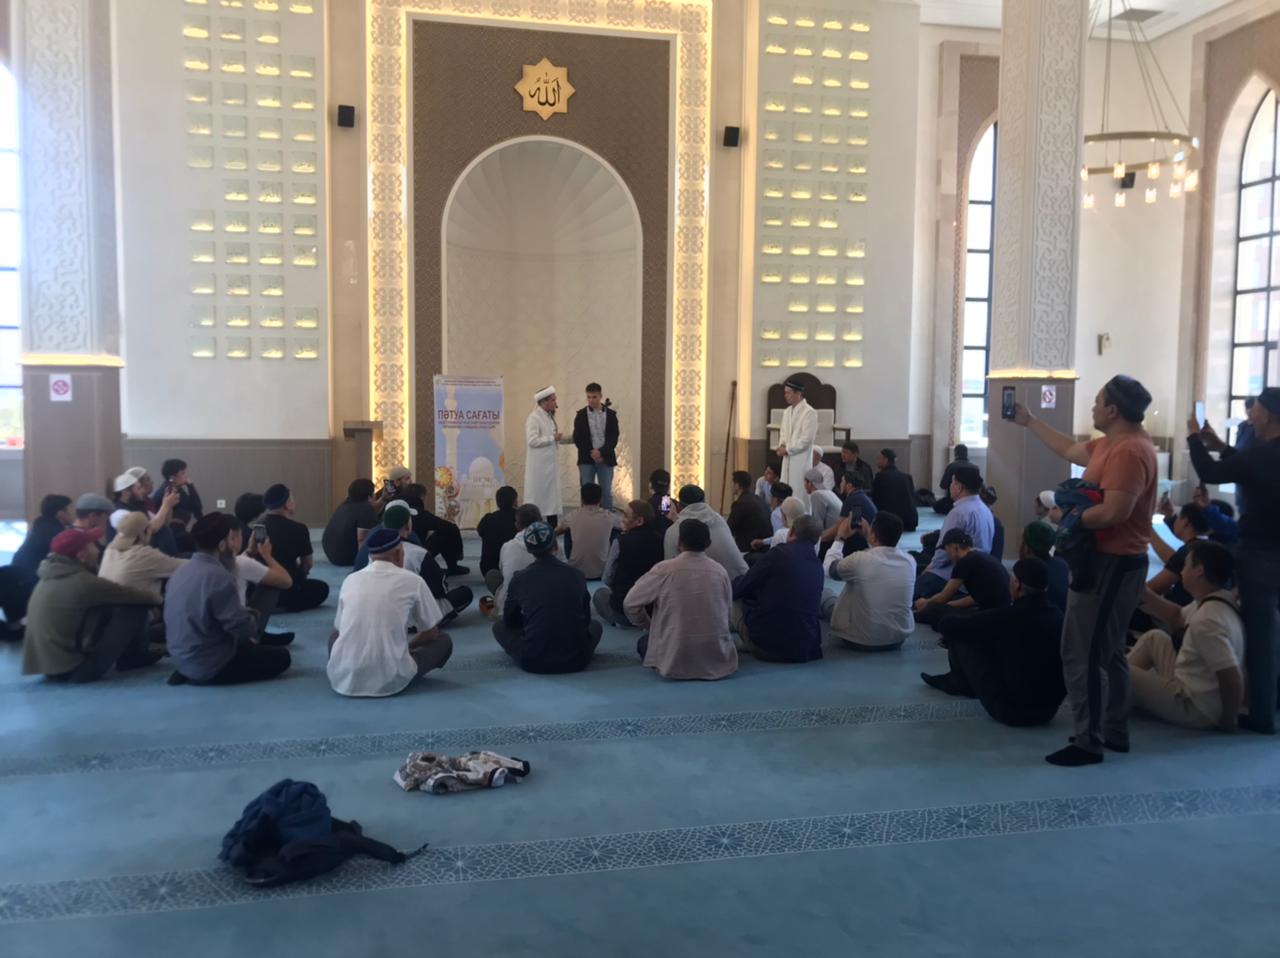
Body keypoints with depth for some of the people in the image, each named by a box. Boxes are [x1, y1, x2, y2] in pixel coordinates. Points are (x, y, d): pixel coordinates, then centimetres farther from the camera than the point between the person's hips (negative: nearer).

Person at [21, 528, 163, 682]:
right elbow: (128, 595, -7)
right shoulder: (81, 581, -19)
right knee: (134, 609, -6)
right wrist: (154, 598, 13)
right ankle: (135, 657, 16)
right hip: (72, 668, -9)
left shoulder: (51, 576, 7)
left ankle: (129, 655, 24)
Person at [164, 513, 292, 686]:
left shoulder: (182, 571, 2)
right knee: (281, 657, 1)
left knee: (247, 644, 29)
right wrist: (254, 624, 0)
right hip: (208, 666, -9)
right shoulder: (218, 577, -26)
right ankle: (208, 675, 3)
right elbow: (241, 627, -24)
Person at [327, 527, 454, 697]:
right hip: (390, 681, -4)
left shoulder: (350, 580, 11)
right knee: (443, 641, 20)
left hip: (343, 678, 4)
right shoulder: (412, 581, 2)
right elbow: (431, 633, 12)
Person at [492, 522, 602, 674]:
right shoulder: (576, 576, 0)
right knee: (595, 625, 32)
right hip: (576, 661, 2)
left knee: (499, 626, 23)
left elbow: (510, 620, 13)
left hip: (534, 661, -2)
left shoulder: (519, 579, -3)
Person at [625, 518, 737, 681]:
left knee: (644, 642, 27)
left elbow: (630, 604, -5)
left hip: (675, 664, -3)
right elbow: (727, 611, 5)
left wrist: (650, 625, 14)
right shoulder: (720, 571, -5)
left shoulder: (664, 569, -12)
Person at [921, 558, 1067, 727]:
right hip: (1050, 708, 7)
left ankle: (959, 683, 32)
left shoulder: (1011, 615, -20)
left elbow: (949, 625, -11)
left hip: (1012, 709, -7)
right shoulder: (1057, 615, 1)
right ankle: (957, 681, 39)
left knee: (962, 639, 3)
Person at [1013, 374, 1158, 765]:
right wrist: (1028, 421, 30)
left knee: (1083, 655, -5)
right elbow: (1070, 449, 26)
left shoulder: (1128, 451, -23)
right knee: (1107, 650, 19)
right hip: (1110, 562, 11)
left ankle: (1089, 742, 3)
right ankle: (1114, 731, 29)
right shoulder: (1112, 443, 10)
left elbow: (1113, 514, -31)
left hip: (1112, 565, -11)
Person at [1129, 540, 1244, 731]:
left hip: (1193, 709, -10)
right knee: (1154, 637, 19)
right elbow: (1177, 616, 20)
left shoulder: (1206, 620, -32)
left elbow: (1233, 680, -35)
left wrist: (1227, 720, -18)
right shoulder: (1215, 602, 0)